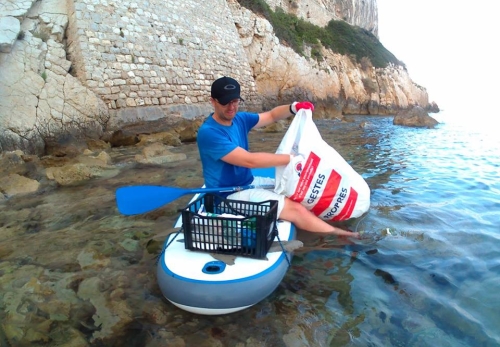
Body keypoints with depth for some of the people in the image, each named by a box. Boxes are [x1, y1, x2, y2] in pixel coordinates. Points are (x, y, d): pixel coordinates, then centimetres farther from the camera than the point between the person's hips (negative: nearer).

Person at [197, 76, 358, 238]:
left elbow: (271, 116, 16)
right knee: (295, 208, -16)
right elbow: (249, 160, -28)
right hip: (230, 195, -9)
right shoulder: (208, 132, -22)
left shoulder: (239, 119, 3)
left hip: (249, 182, 9)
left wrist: (293, 108, -6)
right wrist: (293, 158, -24)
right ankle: (335, 233, -2)